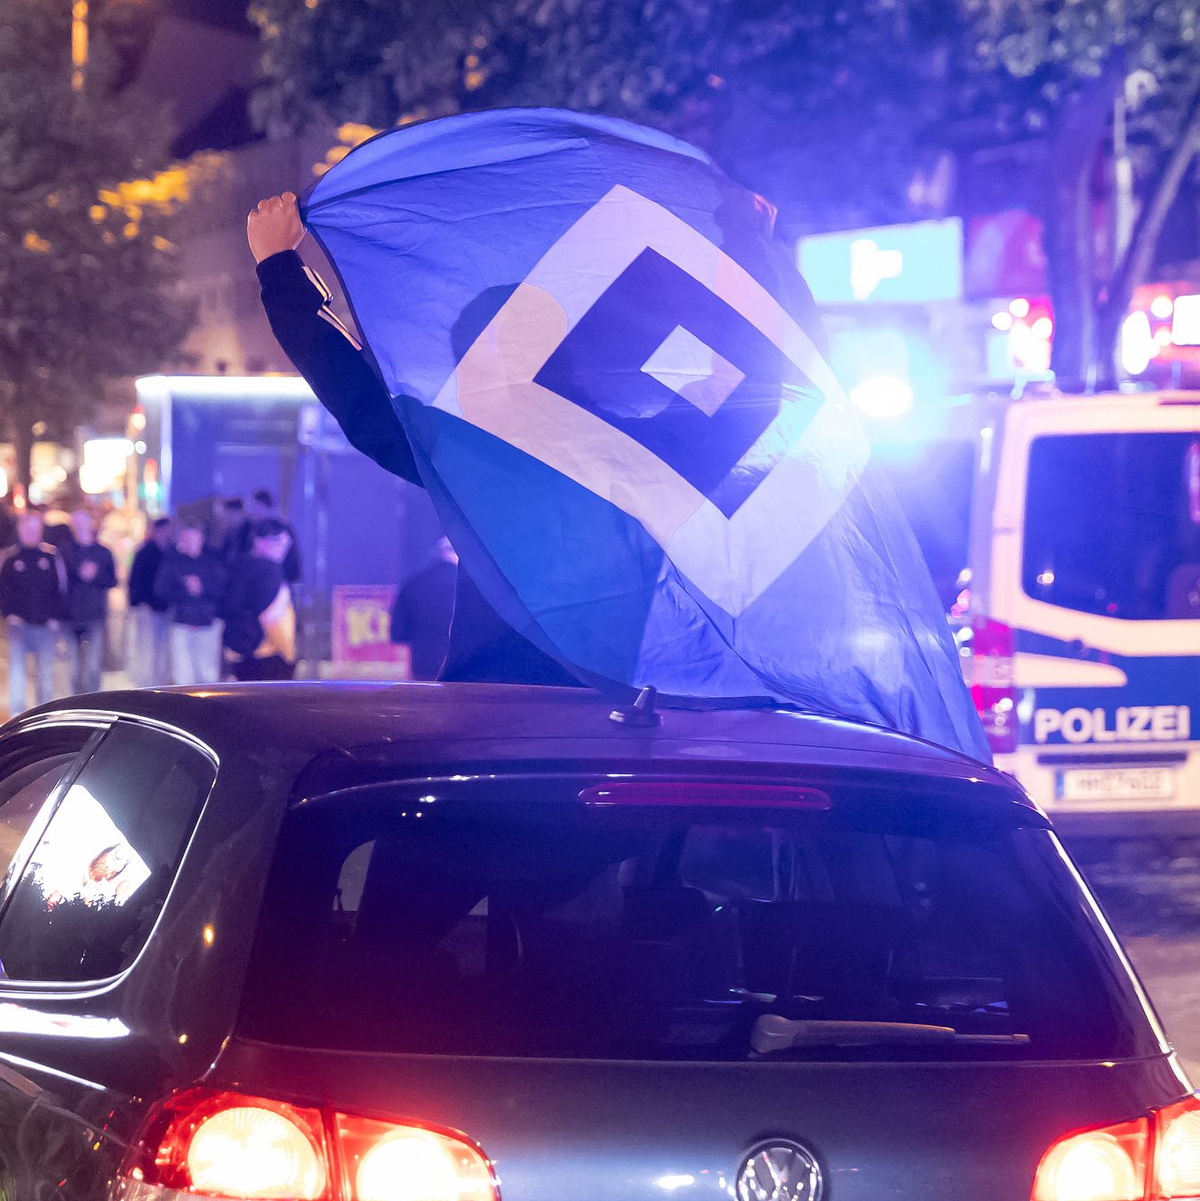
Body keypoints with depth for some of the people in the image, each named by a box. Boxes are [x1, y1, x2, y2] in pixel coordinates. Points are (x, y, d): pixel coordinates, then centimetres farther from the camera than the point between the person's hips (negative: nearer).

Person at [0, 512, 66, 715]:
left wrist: (55, 619, -2)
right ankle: (17, 712, -4)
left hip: (45, 624, 0)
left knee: (46, 671, 3)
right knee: (17, 668, -6)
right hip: (18, 624, 0)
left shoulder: (51, 556, 6)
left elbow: (61, 590, 6)